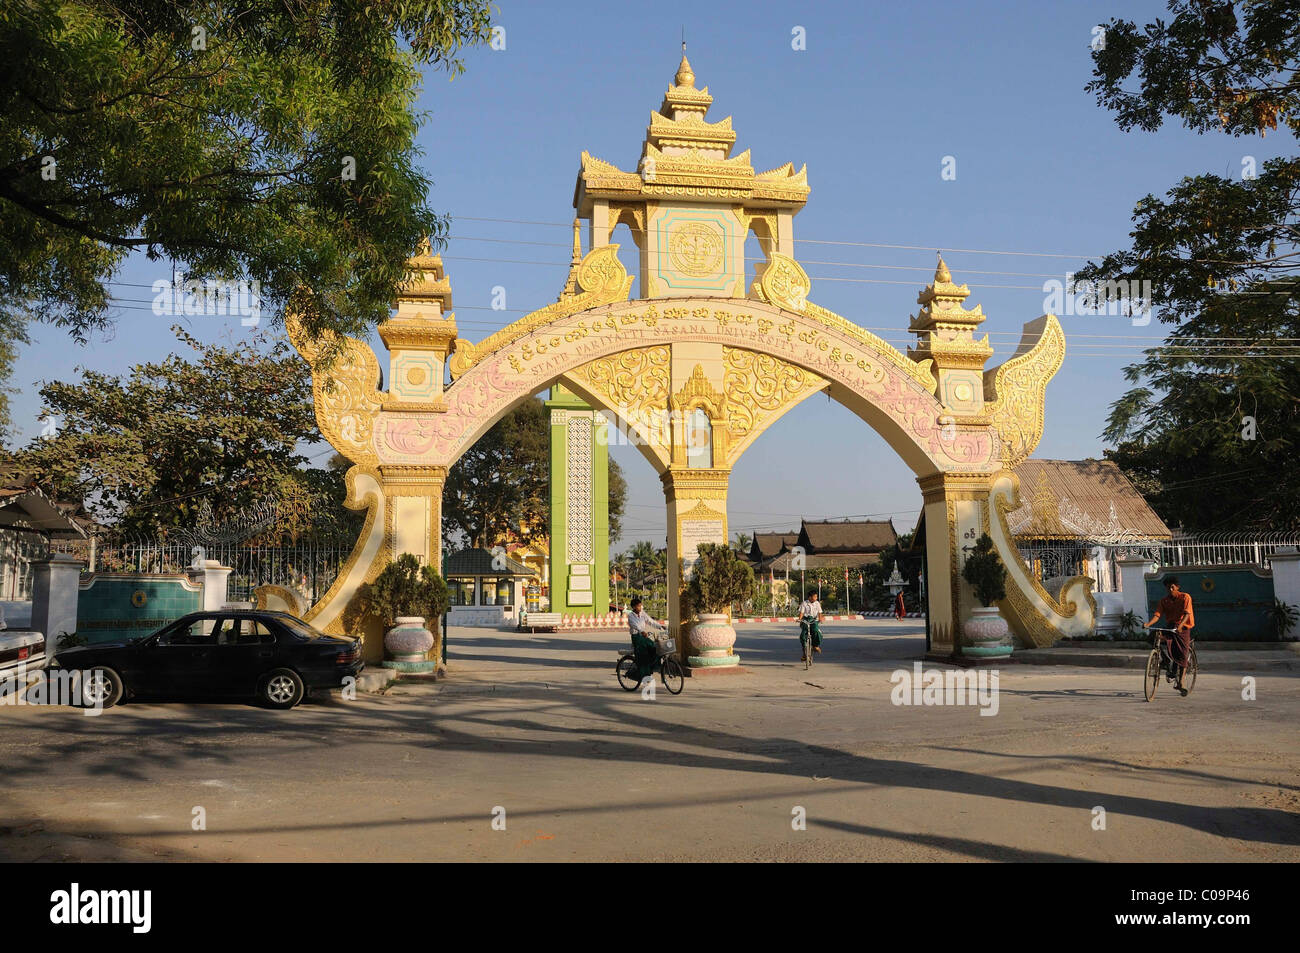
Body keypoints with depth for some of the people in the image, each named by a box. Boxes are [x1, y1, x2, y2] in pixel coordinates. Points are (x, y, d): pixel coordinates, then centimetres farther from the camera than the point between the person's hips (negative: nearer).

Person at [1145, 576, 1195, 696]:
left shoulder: (1185, 597, -5)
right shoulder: (1164, 601, 3)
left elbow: (1187, 614, -18)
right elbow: (1157, 614, -9)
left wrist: (1180, 625, -36)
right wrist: (1148, 624, -29)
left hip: (1183, 627, -2)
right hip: (1170, 626, 2)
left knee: (1183, 655, -5)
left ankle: (1180, 684, 1)